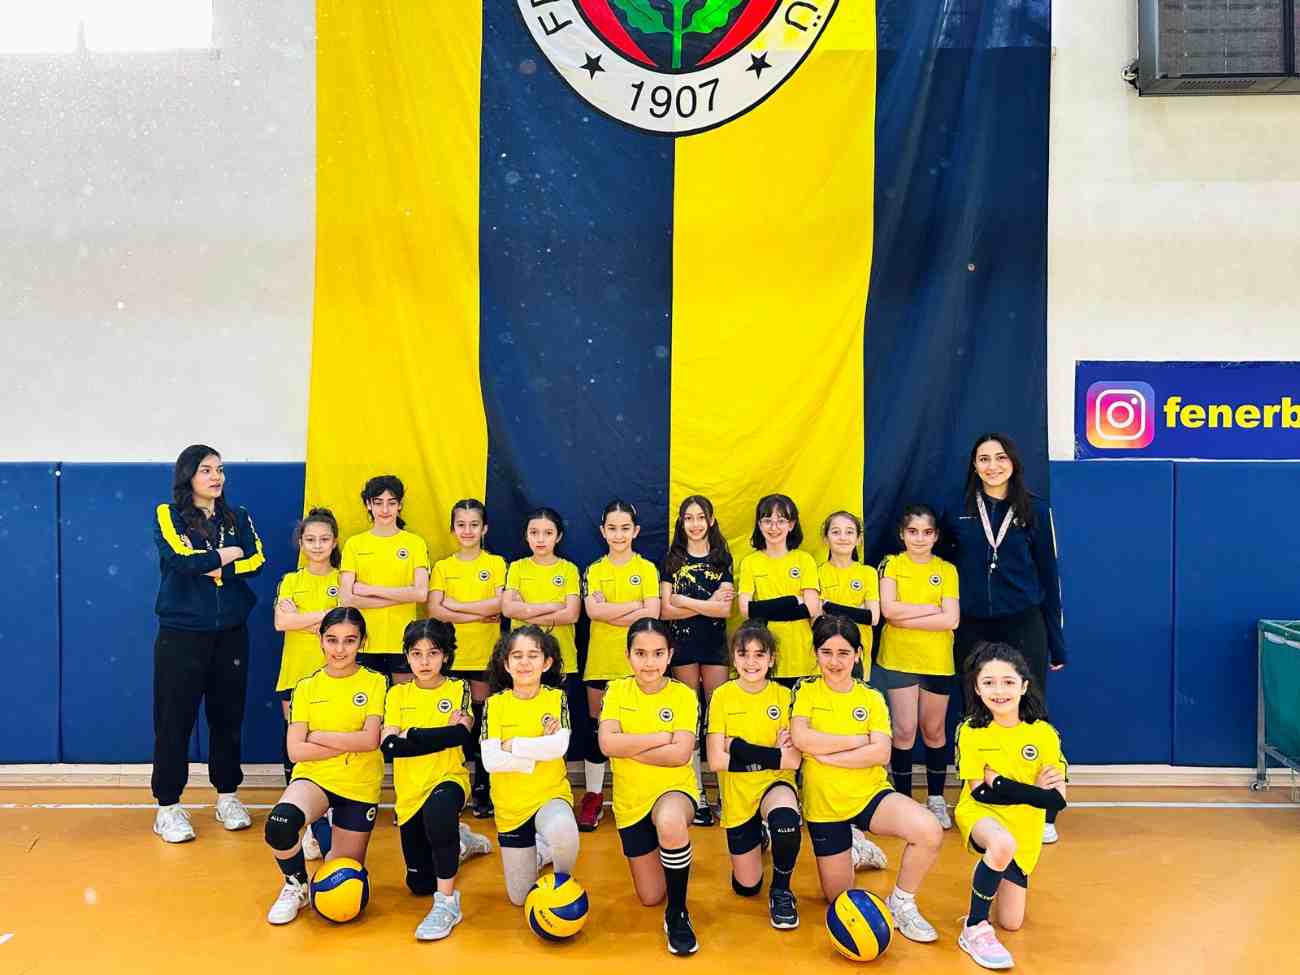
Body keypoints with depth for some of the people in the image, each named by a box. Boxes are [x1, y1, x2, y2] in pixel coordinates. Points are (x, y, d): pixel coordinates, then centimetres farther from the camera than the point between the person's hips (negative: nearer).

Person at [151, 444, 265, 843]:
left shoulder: (238, 518, 10)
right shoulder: (167, 515, 0)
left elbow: (257, 561, -4)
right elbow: (180, 560, -17)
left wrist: (209, 568, -13)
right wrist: (226, 555, -6)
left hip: (231, 633, 3)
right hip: (181, 634, -3)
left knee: (228, 716, 9)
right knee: (174, 720, 1)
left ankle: (227, 798, 22)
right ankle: (168, 807, 12)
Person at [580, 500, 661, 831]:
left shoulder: (647, 569, 2)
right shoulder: (594, 571, 7)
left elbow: (652, 615, -11)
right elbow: (592, 610, -10)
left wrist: (609, 613, -12)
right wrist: (636, 606, -11)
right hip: (600, 660, 2)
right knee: (597, 728, 6)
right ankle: (593, 797, 18)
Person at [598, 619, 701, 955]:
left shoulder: (683, 695, -11)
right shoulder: (617, 691, -6)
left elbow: (680, 754, -23)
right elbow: (607, 744, -19)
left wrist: (628, 747, -19)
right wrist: (661, 737, -19)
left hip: (674, 789, -3)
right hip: (630, 800, 3)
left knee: (670, 823, -41)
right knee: (650, 897, 10)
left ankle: (677, 913, -17)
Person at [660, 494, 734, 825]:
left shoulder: (722, 559, 6)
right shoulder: (672, 560, 5)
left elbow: (725, 609, -5)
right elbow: (665, 611, -6)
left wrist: (685, 601, -11)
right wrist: (708, 604, -12)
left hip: (714, 644, 0)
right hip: (683, 645, 0)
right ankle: (697, 795, 10)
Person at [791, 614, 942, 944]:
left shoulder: (871, 697, 0)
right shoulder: (806, 690, -3)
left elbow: (881, 753, -13)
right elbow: (801, 738, -20)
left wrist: (823, 754, -18)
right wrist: (858, 740, -14)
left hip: (870, 793, 0)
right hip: (825, 804, 0)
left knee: (930, 832, -28)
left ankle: (901, 904, -2)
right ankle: (852, 851, 40)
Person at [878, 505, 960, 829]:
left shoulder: (947, 570, 2)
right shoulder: (892, 564, 0)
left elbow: (951, 620, -10)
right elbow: (889, 610, -14)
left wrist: (905, 617, -14)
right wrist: (932, 608, -12)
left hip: (937, 662, 1)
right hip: (898, 659, -1)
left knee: (933, 731, 12)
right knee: (904, 731, 0)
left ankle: (936, 798, 27)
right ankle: (903, 799, 14)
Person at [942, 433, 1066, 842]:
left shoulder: (1035, 510, 1)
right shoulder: (956, 512, 2)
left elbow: (1048, 575, 3)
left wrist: (1057, 642, 3)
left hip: (1024, 626, -1)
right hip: (973, 629, 1)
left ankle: (1042, 814, 13)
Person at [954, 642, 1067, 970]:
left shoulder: (1044, 734, -11)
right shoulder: (971, 731, -13)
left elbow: (1057, 799, -14)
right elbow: (979, 792, -13)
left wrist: (1003, 787, -24)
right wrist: (1033, 789, -22)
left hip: (1024, 829, 3)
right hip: (980, 814, -3)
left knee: (1011, 923, 7)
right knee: (1003, 844, -39)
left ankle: (997, 874, 39)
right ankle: (975, 928, -19)